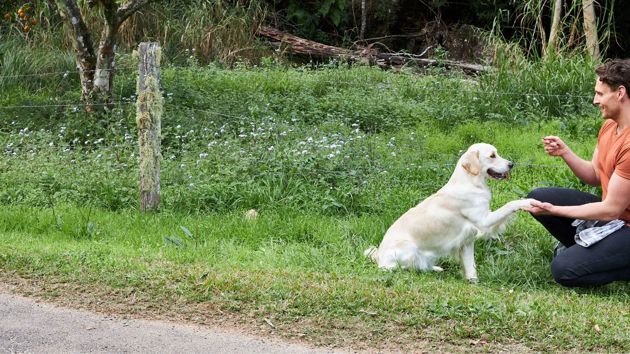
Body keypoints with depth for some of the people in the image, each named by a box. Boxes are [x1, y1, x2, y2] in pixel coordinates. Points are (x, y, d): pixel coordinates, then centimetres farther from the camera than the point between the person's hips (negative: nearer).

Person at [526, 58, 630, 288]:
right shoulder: (610, 126, 2)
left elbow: (612, 209, -25)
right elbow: (595, 176, 9)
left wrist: (554, 210, -19)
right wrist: (565, 153, -9)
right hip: (610, 211, 9)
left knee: (564, 270, -23)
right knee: (538, 198, 3)